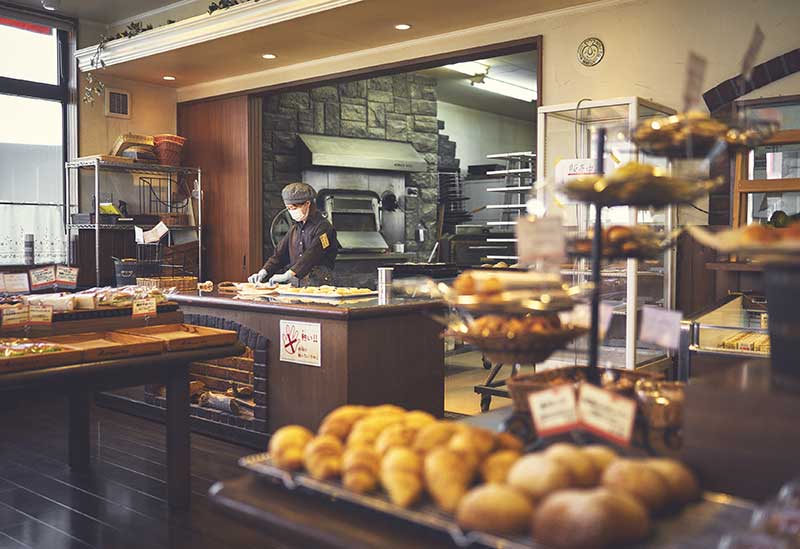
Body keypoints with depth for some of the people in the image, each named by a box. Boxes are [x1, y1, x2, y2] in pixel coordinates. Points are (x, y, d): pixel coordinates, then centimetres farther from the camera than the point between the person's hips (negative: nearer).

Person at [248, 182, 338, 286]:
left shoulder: (323, 227, -4)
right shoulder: (294, 229, 21)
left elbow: (311, 256, -18)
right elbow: (279, 254, 16)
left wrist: (287, 275, -27)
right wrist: (264, 272, -3)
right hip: (295, 285, 6)